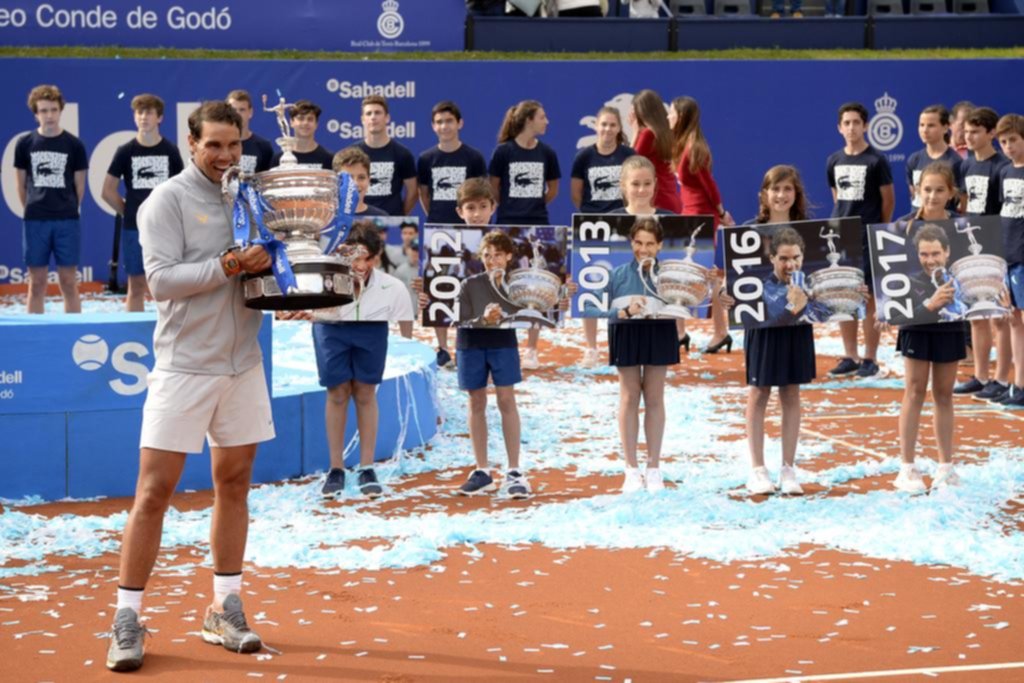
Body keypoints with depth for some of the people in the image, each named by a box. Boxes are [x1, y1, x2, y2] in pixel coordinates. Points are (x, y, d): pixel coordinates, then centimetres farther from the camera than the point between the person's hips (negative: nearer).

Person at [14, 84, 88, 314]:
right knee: (37, 283, 4)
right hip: (35, 222, 1)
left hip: (67, 221, -1)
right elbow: (21, 185, 10)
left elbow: (79, 185, 7)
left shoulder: (74, 145, 0)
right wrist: (33, 210, 11)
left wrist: (68, 210, 10)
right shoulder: (24, 144, 3)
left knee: (68, 282, 2)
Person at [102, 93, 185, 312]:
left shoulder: (170, 151, 3)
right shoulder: (125, 152, 1)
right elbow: (108, 191, 6)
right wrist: (128, 211, 2)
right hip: (134, 228, 0)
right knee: (136, 285, 4)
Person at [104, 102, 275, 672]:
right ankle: (128, 618, 1)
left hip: (243, 362, 6)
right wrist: (227, 266, -22)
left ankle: (226, 611, 18)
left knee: (235, 482, 9)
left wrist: (274, 266, -4)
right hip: (185, 364, -6)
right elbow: (161, 280, -15)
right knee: (155, 490, -6)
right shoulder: (168, 201, -6)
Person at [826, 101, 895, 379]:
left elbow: (888, 199, 0)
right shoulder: (834, 161, 8)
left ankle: (870, 359, 6)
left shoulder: (876, 161, -6)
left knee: (869, 297, -1)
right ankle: (850, 356, 16)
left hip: (868, 238, -5)